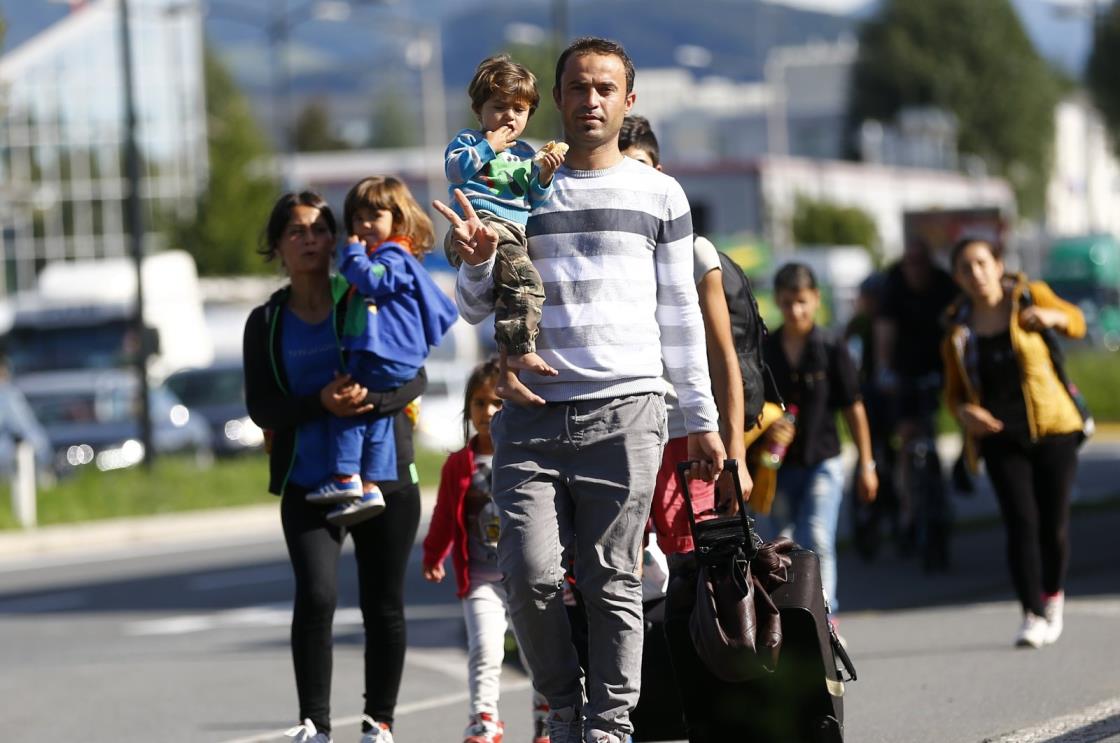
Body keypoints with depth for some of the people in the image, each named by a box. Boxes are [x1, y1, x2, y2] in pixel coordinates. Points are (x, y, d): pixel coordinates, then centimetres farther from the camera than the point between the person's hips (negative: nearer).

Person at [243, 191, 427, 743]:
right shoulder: (267, 323, 6)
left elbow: (416, 376, -2)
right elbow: (261, 407, 0)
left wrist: (370, 397, -22)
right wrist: (322, 402, -17)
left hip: (383, 475, 0)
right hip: (307, 485, 0)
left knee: (382, 604, 5)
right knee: (316, 596, -16)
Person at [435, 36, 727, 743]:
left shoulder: (658, 194, 12)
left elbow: (680, 314, 13)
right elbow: (476, 310, 16)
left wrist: (701, 418, 10)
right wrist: (478, 262, -7)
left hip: (625, 414, -1)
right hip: (531, 414, 1)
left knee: (613, 583, -4)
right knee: (531, 573, -11)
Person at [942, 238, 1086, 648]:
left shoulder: (1028, 296, 0)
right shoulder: (958, 327, 5)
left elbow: (1076, 322, -9)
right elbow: (955, 390, 12)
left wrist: (1051, 317, -32)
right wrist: (964, 411, -11)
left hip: (1051, 429, -1)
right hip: (1000, 437, 1)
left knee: (1053, 521, 1)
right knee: (1021, 522, -13)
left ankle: (1052, 596, 27)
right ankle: (1033, 616, -13)